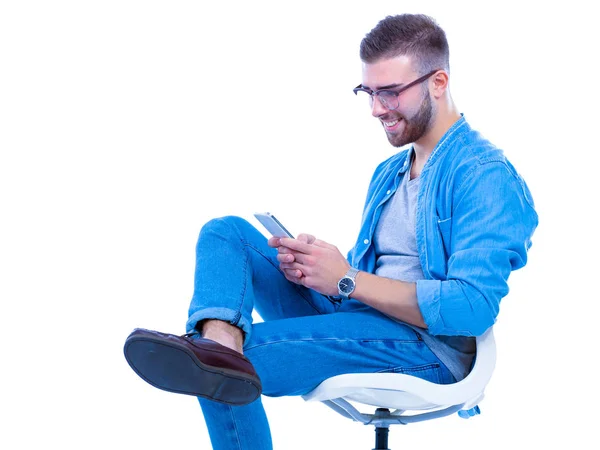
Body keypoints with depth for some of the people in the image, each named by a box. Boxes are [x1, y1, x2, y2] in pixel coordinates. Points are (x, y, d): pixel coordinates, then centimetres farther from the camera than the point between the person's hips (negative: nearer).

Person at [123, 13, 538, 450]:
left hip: (424, 344, -10)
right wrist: (311, 261, -3)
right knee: (226, 232, -10)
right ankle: (220, 342, -35)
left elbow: (474, 307, -21)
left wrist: (347, 279, -20)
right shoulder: (389, 172, 22)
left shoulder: (486, 175, -10)